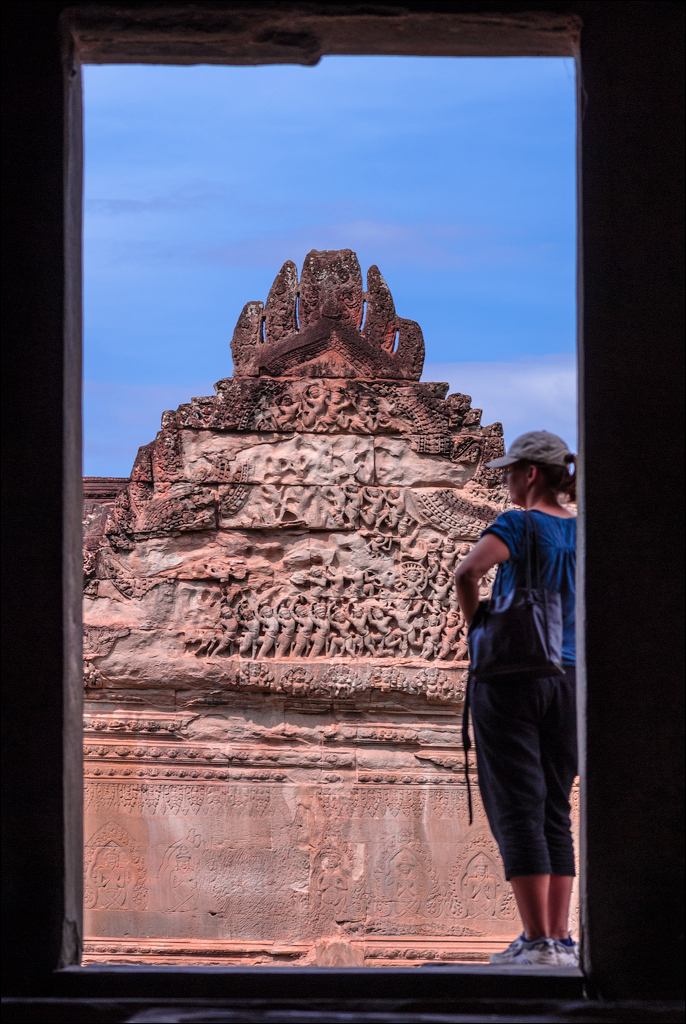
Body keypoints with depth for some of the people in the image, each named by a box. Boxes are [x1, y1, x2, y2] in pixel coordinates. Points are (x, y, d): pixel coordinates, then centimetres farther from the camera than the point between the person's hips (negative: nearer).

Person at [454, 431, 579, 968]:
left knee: (518, 809, -5)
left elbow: (468, 572, -24)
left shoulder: (517, 524, -7)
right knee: (556, 813, 10)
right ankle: (561, 941, 5)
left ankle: (538, 942, -11)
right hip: (568, 679, 6)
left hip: (510, 677, -6)